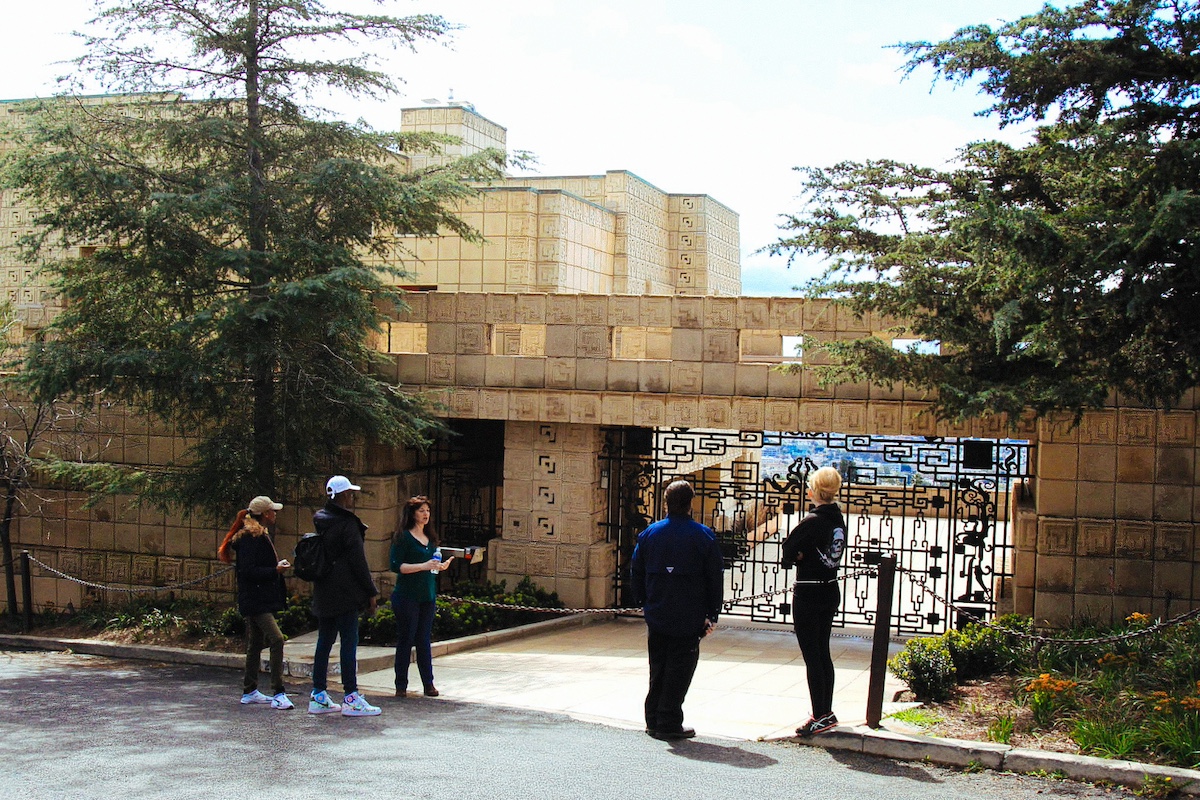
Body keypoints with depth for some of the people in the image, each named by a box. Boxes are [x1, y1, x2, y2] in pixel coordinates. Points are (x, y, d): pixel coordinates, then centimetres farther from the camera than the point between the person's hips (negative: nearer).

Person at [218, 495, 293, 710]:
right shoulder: (249, 538, -15)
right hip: (255, 600, -11)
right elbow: (248, 571, -21)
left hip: (262, 600, 11)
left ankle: (249, 692, 25)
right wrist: (275, 570, -21)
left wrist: (277, 566, 14)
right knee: (276, 639, -19)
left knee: (255, 644, 16)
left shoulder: (260, 535, 18)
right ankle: (278, 694, -20)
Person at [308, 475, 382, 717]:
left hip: (323, 594, 8)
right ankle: (351, 698, -6)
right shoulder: (347, 523, -12)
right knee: (349, 642, -6)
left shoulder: (321, 521, 13)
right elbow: (358, 561, -13)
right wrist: (371, 592, -8)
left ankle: (319, 697, 13)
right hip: (345, 592, -8)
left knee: (324, 642, 11)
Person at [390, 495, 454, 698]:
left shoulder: (430, 538, 15)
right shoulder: (403, 537, -7)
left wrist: (441, 566, 4)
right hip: (407, 595, -6)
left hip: (428, 596, 6)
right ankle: (401, 685, 6)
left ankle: (429, 684, 11)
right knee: (406, 639, 0)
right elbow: (396, 566, -15)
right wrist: (423, 566, -22)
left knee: (424, 640, 9)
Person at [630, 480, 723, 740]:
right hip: (688, 618, -4)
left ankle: (654, 720, 19)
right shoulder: (703, 536, -6)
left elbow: (636, 571, 9)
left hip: (656, 617, 4)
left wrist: (643, 603, 17)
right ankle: (669, 724, 1)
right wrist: (712, 615, 2)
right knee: (680, 669, 1)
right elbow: (714, 578, -4)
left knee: (657, 668, 14)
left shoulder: (649, 534, 4)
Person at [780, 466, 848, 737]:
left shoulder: (813, 521, -20)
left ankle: (820, 717, -1)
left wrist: (795, 558, 6)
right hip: (831, 591, 9)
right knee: (823, 654, 16)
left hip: (809, 595, -8)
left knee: (812, 656, -3)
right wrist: (802, 557, -3)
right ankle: (827, 712, 23)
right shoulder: (838, 518, 6)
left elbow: (788, 549, -14)